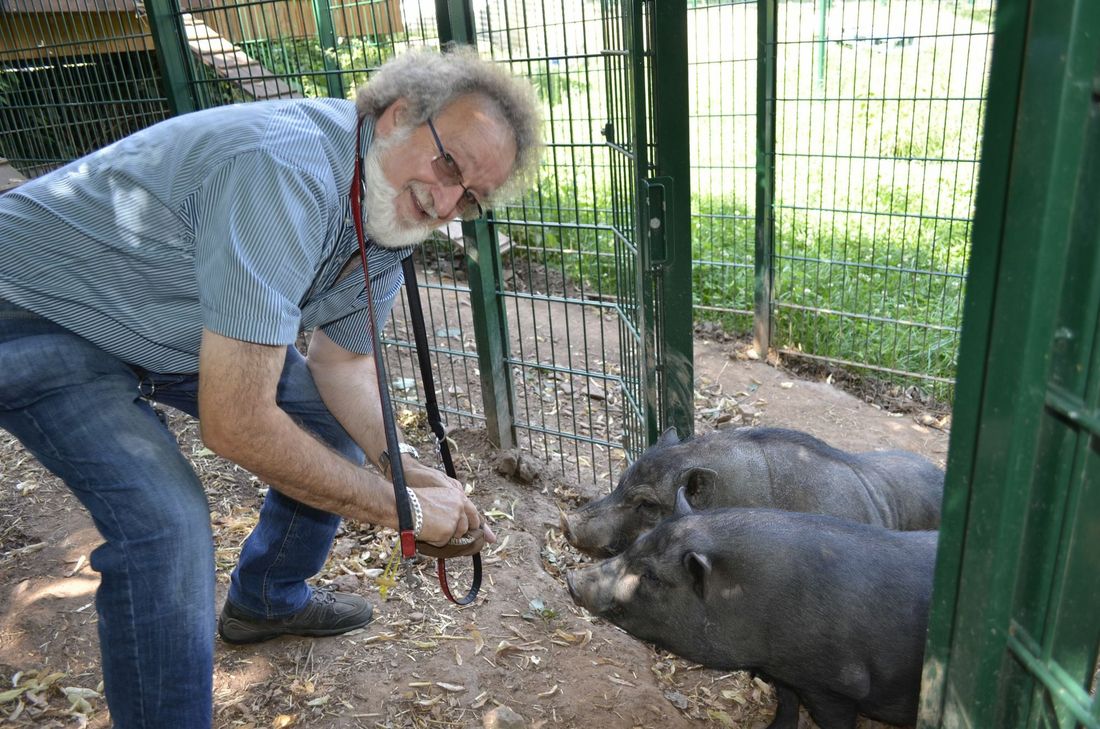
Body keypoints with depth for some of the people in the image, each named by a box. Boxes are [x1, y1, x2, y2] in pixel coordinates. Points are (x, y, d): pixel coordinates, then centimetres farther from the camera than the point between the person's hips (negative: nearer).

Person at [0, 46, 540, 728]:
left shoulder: (394, 210, -7)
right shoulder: (286, 169, -38)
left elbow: (341, 364, 3)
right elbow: (235, 424, -38)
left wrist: (410, 474, -13)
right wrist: (397, 507, -26)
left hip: (172, 331, 8)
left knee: (333, 425, 6)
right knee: (166, 522, -24)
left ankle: (266, 600, 30)